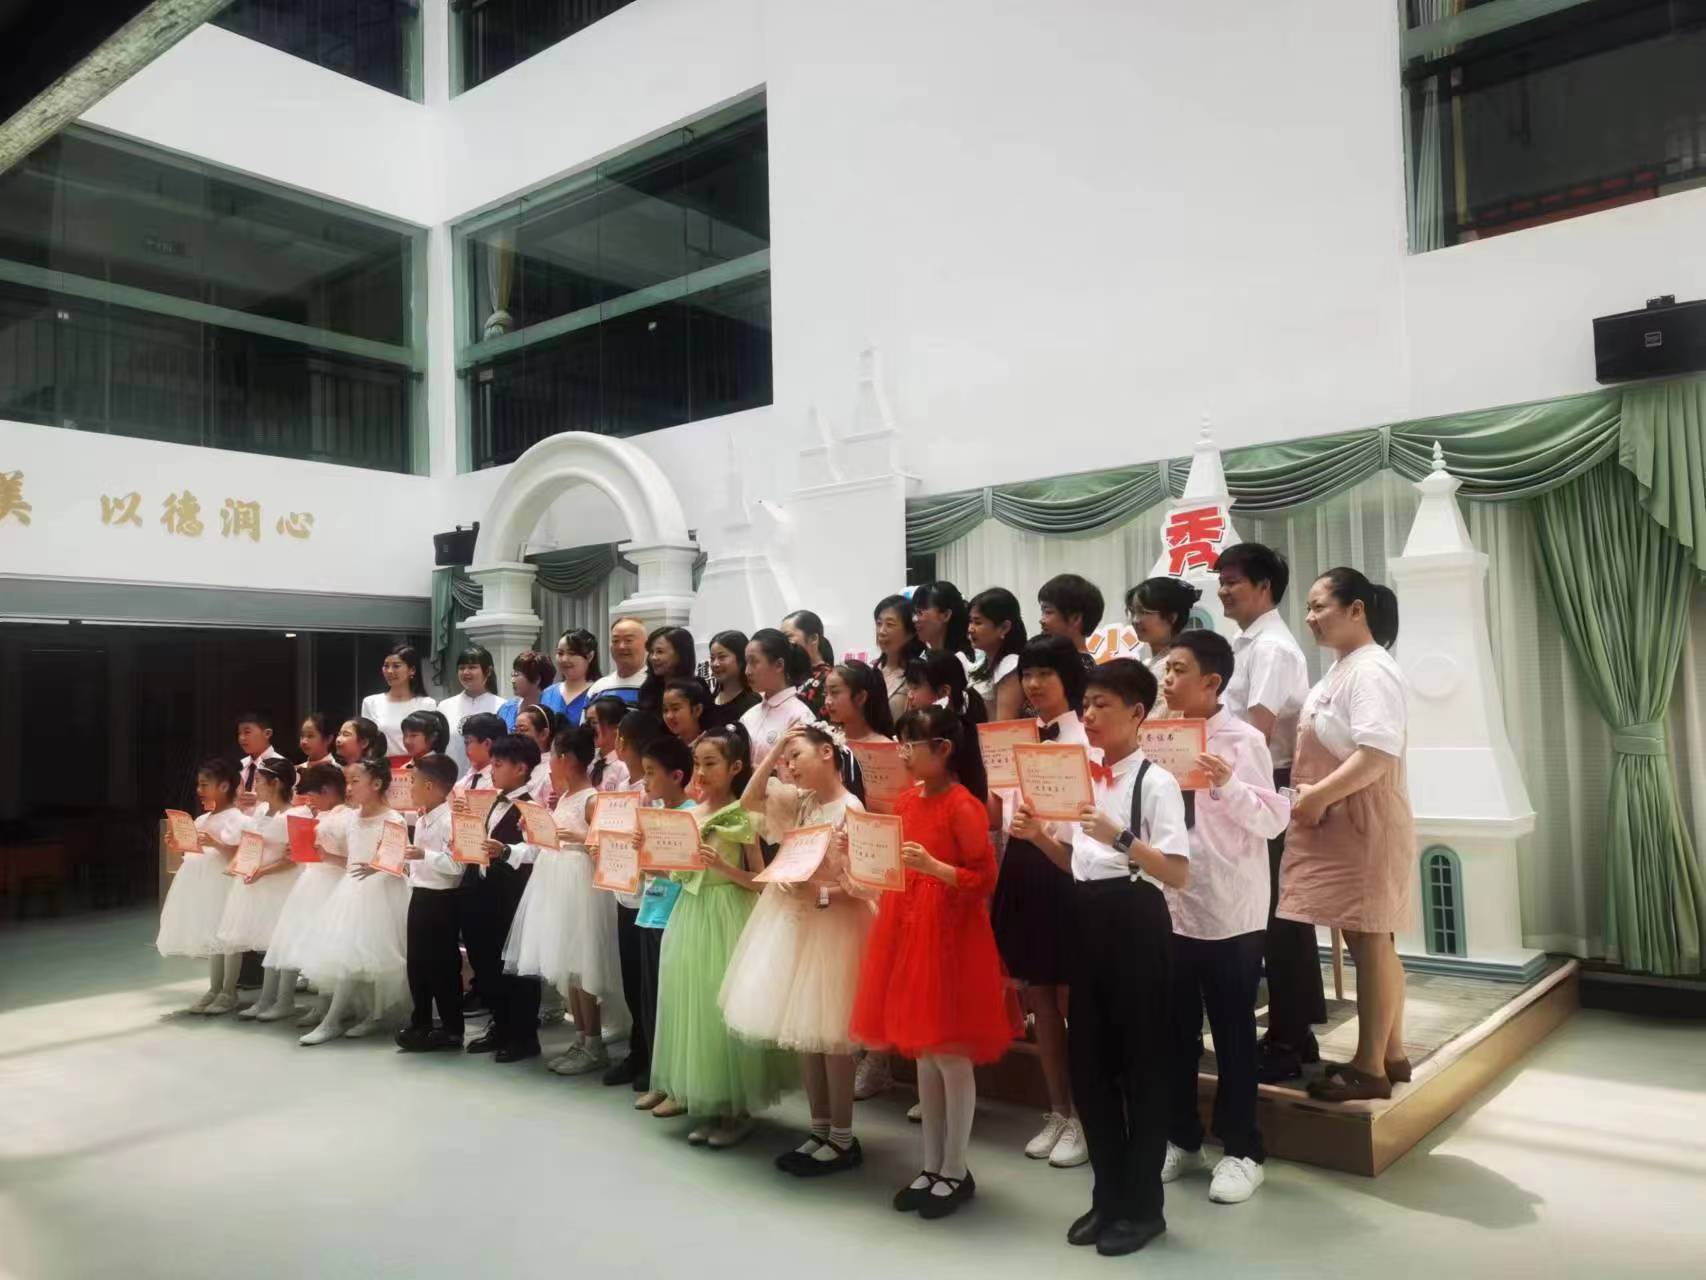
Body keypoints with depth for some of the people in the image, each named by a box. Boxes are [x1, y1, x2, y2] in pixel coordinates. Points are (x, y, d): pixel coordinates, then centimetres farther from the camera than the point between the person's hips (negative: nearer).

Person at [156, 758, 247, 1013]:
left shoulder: (235, 817, -11)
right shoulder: (201, 820, 14)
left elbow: (237, 853, -19)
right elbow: (194, 850, 19)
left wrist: (214, 843, -31)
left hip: (223, 880, -9)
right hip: (202, 881, 9)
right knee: (211, 935, 14)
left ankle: (228, 993, 5)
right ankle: (214, 990, 22)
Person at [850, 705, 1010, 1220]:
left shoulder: (964, 805, -13)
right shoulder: (908, 800, 9)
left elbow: (984, 879, -15)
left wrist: (933, 865, -27)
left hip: (951, 936, -8)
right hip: (909, 931, 8)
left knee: (951, 1055, 2)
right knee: (923, 1054, 14)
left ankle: (956, 1172, 17)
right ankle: (931, 1166, 25)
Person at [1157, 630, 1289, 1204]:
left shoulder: (1243, 740, -9)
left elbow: (1273, 821, -13)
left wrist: (1228, 785, -27)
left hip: (1229, 908, -5)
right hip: (1170, 903, 5)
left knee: (1232, 1031, 7)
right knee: (1176, 1027, 14)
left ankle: (1241, 1151, 22)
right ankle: (1181, 1138, 30)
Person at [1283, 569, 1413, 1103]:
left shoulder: (1371, 670, -15)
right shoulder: (1341, 669, 16)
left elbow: (1377, 754, -25)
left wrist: (1318, 796, -21)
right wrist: (1307, 793, 7)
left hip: (1362, 821, -10)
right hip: (1337, 822, 10)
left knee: (1369, 942, -3)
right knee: (1370, 942, 15)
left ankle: (1370, 1067, 5)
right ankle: (1390, 1053, 24)